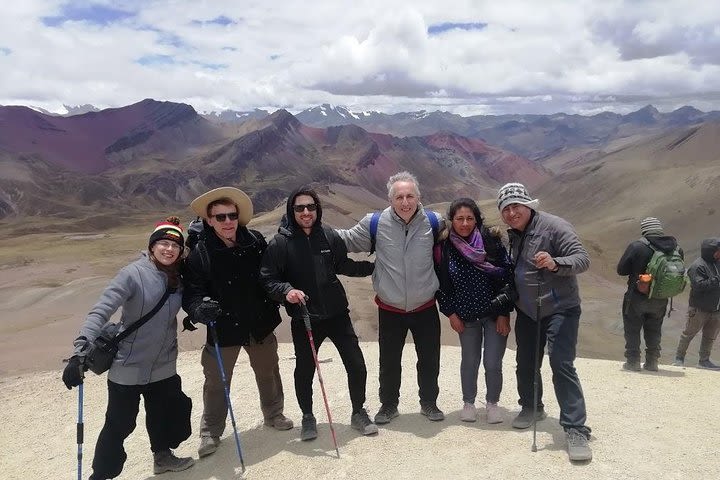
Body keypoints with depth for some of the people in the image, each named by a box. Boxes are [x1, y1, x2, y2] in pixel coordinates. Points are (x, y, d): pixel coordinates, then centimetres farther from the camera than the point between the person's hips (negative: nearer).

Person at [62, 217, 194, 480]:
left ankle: (163, 455, 45)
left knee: (171, 409, 21)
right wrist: (81, 351, -36)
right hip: (129, 367, -6)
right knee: (119, 425, 5)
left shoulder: (177, 279, 0)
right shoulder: (133, 273, -20)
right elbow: (101, 311, -26)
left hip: (163, 366, 7)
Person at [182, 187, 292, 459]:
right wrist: (199, 309, -39)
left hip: (260, 324, 3)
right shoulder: (199, 253, -17)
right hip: (224, 327, -2)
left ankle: (273, 414, 46)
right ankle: (211, 432, 33)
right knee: (216, 382, 11)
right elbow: (192, 292, -21)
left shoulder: (256, 242, -10)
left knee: (268, 373, 22)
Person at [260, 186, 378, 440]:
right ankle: (308, 418, 37)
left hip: (337, 313, 2)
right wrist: (286, 290, -26)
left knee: (356, 365, 7)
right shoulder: (280, 242, -10)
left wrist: (374, 266, 14)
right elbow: (267, 279, -9)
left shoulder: (329, 236, -3)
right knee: (304, 371, 13)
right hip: (303, 319, -2)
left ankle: (359, 413, 30)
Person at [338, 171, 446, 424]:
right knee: (389, 362, 15)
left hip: (426, 308, 1)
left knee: (429, 360, 16)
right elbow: (347, 239, 1)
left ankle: (429, 403, 39)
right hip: (390, 310, -1)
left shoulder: (433, 222, -7)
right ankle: (388, 405, 37)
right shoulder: (375, 223, -12)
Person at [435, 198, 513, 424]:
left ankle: (492, 402, 27)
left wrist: (504, 313, -8)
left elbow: (507, 276, -7)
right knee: (470, 361, 10)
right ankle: (468, 402, 32)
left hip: (495, 313, -1)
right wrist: (450, 313, -1)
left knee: (493, 363, 2)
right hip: (466, 316, 1)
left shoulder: (491, 240, -10)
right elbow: (441, 282, 3)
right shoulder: (444, 246, -6)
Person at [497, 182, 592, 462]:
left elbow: (582, 258, -22)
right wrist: (510, 302, 14)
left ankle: (576, 429, -7)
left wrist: (555, 263, -40)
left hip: (560, 309, -7)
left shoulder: (553, 226, -15)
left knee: (561, 364, -15)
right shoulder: (513, 235, 8)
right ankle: (531, 408, 37)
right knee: (525, 363, 15)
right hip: (527, 312, 7)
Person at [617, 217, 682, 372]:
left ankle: (633, 361, 10)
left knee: (632, 330, 9)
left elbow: (621, 270, -12)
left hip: (637, 297, -4)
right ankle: (652, 362, 22)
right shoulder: (675, 248, -4)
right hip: (661, 300, 4)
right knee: (654, 331, 18)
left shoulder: (636, 246, -17)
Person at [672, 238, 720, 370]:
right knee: (689, 333, 4)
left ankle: (704, 360, 28)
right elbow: (698, 285, -27)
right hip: (699, 308, -7)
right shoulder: (697, 266, -17)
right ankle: (679, 357, 16)